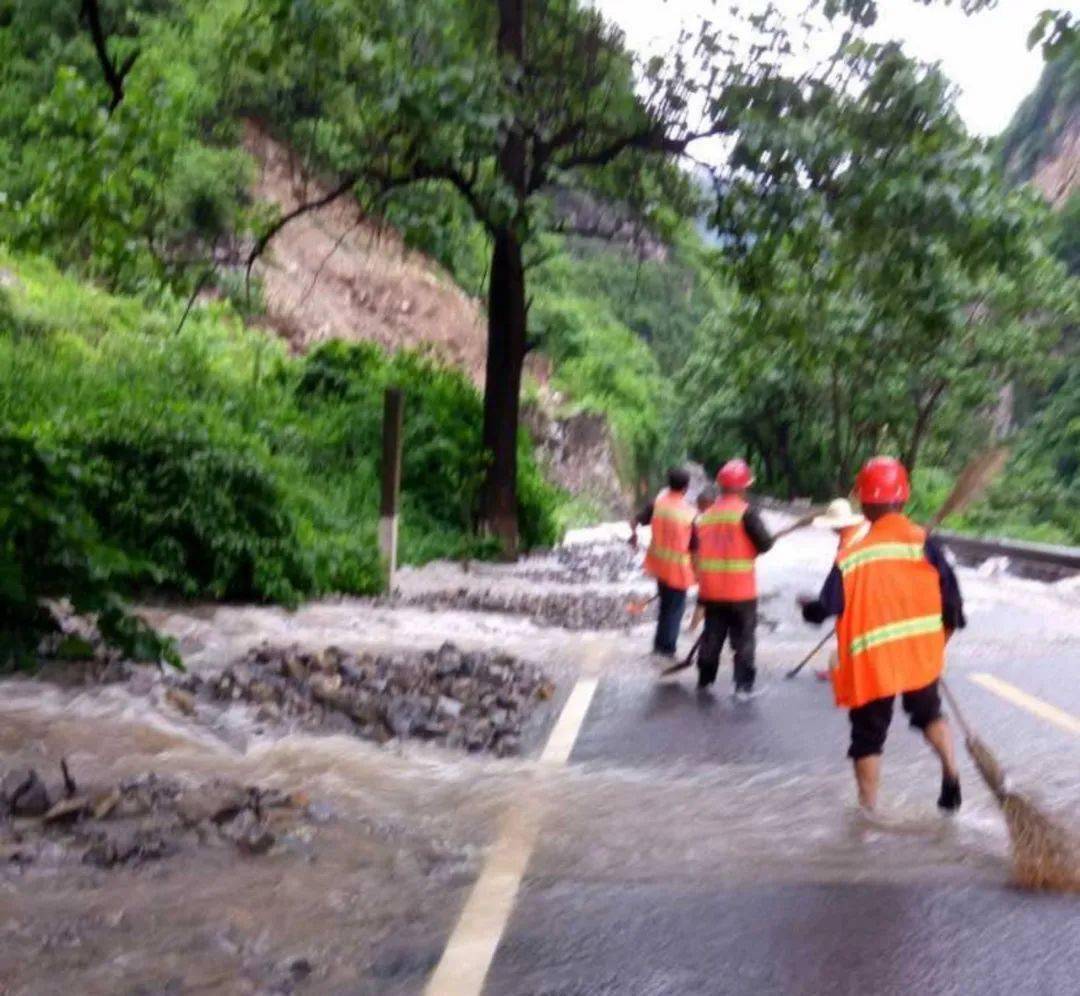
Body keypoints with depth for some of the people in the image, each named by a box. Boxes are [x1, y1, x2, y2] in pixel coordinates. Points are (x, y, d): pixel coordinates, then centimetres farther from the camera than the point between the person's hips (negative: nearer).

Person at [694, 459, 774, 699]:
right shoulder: (745, 512, -12)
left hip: (711, 589, 5)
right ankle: (743, 686, 0)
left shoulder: (705, 515, 6)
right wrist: (750, 549, 7)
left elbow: (695, 547, 9)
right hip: (740, 589, -5)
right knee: (743, 638, 3)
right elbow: (765, 543, -15)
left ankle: (705, 680, 26)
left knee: (712, 635, 17)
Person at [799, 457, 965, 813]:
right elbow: (950, 595, -6)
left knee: (868, 736, 11)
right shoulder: (924, 542, -8)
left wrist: (808, 607, 15)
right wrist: (941, 636, 12)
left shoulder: (851, 556, -11)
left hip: (871, 661, -2)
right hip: (921, 653, 2)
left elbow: (826, 608, -9)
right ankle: (951, 777, 16)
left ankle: (868, 810, 16)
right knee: (929, 713, 29)